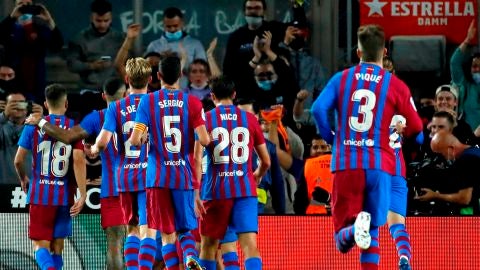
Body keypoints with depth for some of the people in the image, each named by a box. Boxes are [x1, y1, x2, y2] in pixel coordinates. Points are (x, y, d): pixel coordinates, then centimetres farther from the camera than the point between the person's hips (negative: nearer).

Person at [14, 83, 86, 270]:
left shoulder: (34, 126, -1)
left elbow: (18, 160, 1)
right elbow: (79, 160, -12)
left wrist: (23, 180, 22)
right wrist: (82, 194, -11)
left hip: (40, 193, -1)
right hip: (65, 195, 1)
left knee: (40, 245, -1)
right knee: (57, 246, 12)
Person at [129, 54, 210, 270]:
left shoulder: (148, 101, -1)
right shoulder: (192, 102, 0)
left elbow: (135, 139, -10)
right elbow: (203, 140, -9)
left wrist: (139, 140, 14)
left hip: (158, 177, -1)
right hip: (184, 176, 1)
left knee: (167, 233, 6)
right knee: (186, 229, 10)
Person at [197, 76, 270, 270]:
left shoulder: (206, 119, 2)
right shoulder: (249, 119, 7)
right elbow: (266, 161, 13)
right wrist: (257, 177, 35)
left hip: (215, 191, 0)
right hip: (245, 190, 0)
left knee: (209, 245, 15)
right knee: (250, 245, -9)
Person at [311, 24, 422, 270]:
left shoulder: (341, 78, 8)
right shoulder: (396, 86, 5)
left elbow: (318, 109, -6)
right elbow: (416, 127, 9)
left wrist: (331, 139, 11)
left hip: (345, 164, 0)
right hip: (379, 164, 0)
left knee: (343, 238, 3)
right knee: (373, 232, 11)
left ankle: (354, 229, -31)